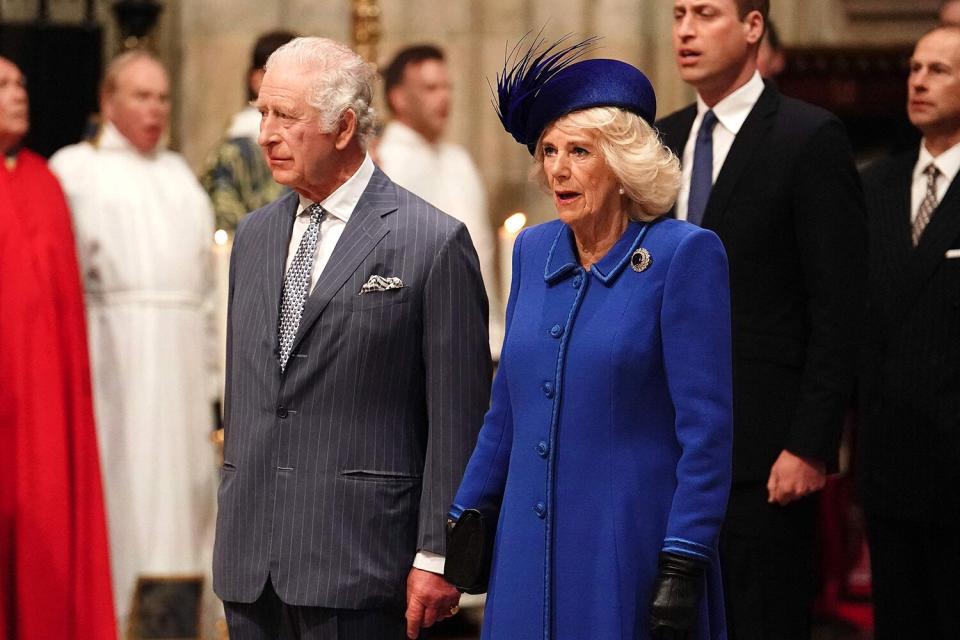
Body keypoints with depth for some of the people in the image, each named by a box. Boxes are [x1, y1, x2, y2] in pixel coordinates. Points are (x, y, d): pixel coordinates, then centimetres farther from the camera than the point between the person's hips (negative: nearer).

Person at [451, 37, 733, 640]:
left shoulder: (684, 255, -8)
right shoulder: (534, 251, 11)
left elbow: (705, 430, -11)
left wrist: (684, 563, -15)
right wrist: (466, 516, 14)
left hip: (631, 549, -6)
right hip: (531, 550, 6)